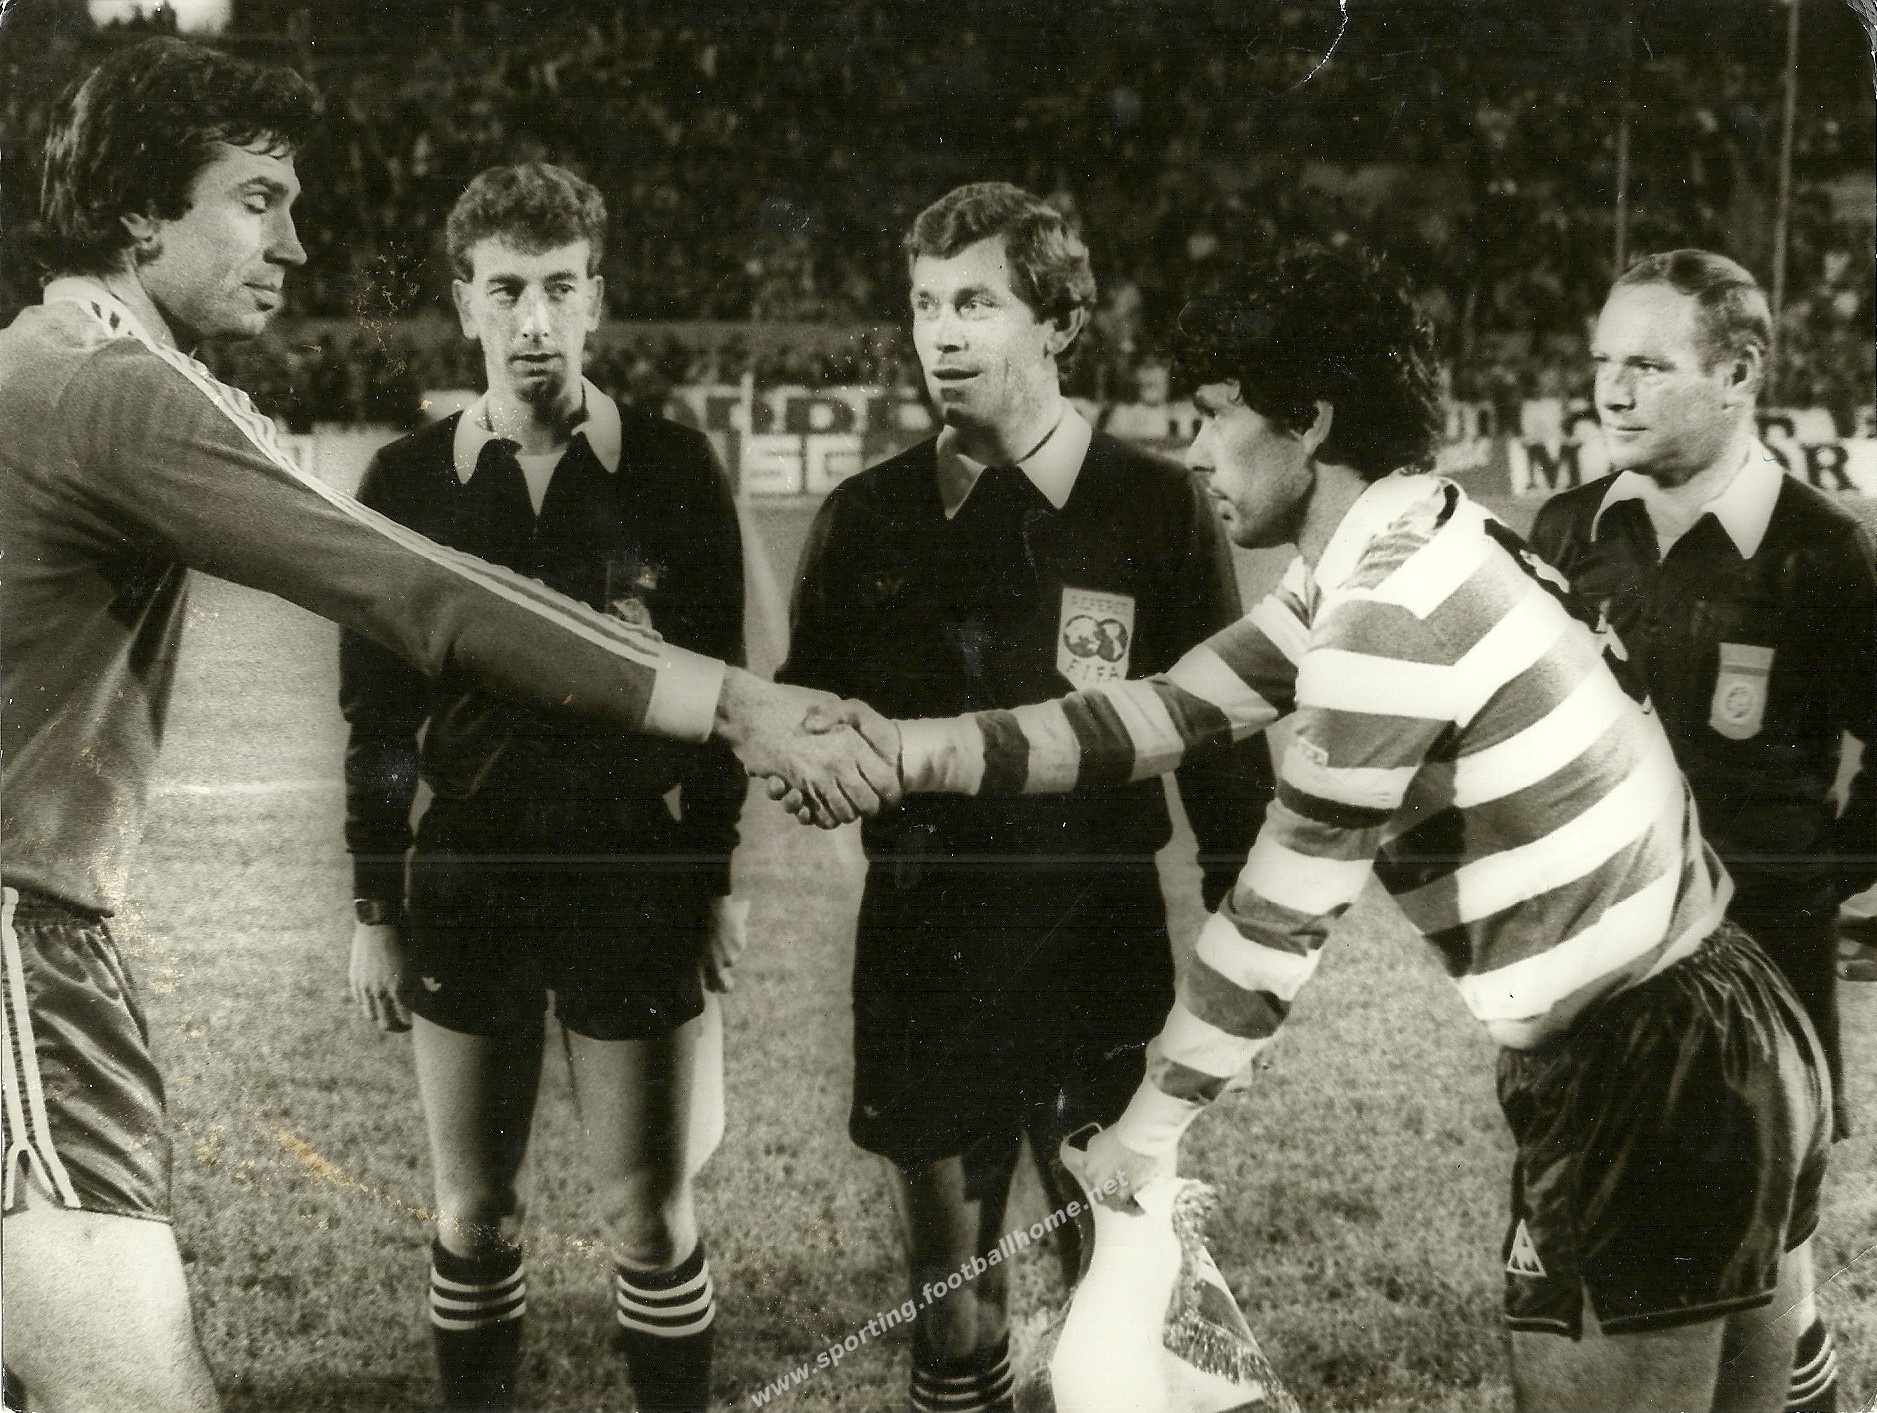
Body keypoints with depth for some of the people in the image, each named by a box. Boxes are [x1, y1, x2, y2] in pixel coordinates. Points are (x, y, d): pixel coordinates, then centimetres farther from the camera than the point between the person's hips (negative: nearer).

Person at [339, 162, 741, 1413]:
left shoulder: (673, 468, -2)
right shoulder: (407, 483, 2)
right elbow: (378, 713, 6)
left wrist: (718, 879, 0)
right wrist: (374, 909, 5)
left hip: (634, 887, -1)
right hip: (464, 887, 2)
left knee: (651, 1214, 4)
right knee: (475, 1215, 10)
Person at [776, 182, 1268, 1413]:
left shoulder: (1159, 509, -4)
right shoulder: (866, 519, 4)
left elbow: (1220, 741, 0)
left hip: (1102, 953, -2)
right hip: (925, 953, 2)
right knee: (952, 1308, 11)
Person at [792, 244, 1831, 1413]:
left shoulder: (1395, 615, -20)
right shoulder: (1421, 551, 9)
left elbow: (1284, 910, -14)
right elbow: (1175, 710, 10)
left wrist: (1156, 1118, -1)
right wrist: (917, 748, 5)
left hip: (1646, 1082, -9)